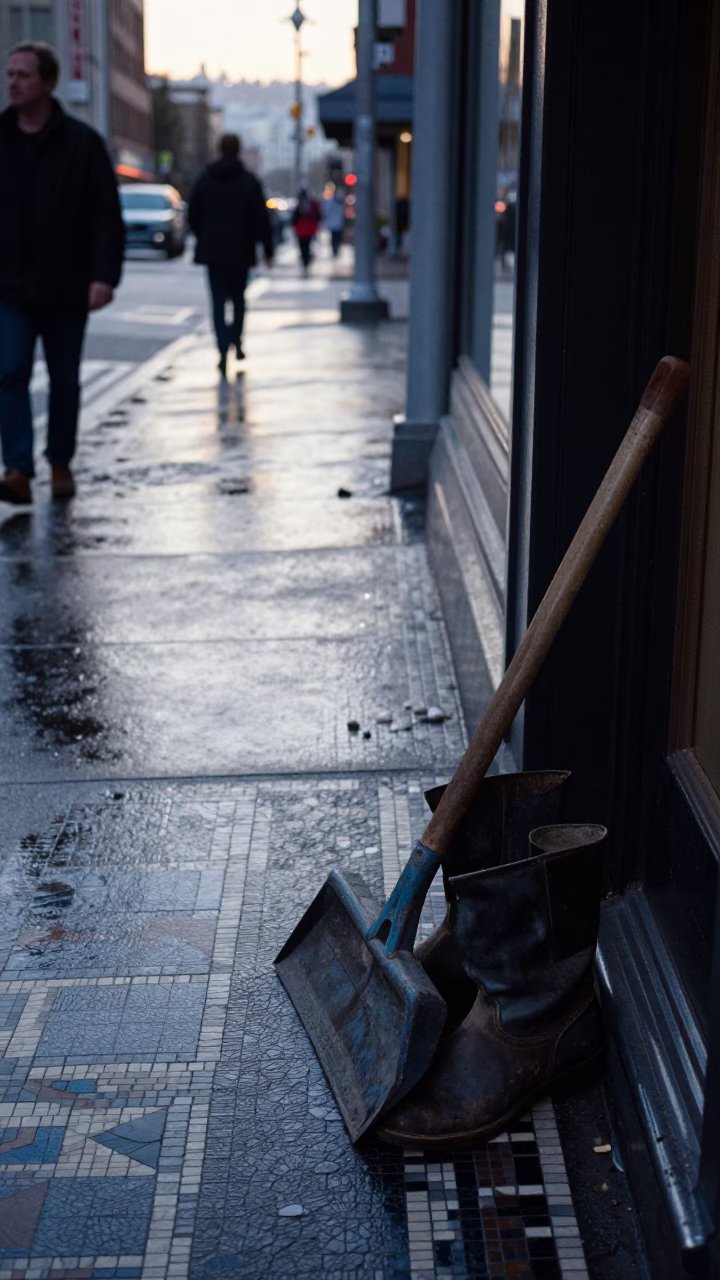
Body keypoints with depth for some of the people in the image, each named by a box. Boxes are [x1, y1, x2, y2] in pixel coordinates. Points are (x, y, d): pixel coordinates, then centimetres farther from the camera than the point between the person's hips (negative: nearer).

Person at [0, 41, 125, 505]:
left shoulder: (82, 142, -3)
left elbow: (107, 216, -6)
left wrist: (105, 275, -17)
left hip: (66, 289, -1)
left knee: (65, 381, 10)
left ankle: (61, 464, 24)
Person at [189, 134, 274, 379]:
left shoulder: (205, 179, 2)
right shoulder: (249, 181, -4)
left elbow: (193, 215, 5)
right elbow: (261, 218, -7)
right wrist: (267, 250, -1)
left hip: (213, 251, 1)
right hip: (241, 252, -1)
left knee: (218, 301, 0)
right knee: (238, 298, 18)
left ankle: (223, 350, -14)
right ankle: (236, 342, 20)